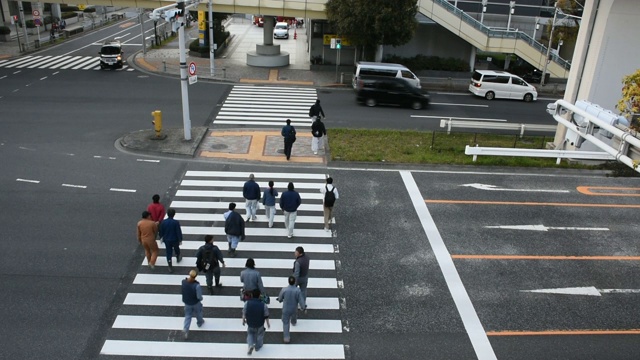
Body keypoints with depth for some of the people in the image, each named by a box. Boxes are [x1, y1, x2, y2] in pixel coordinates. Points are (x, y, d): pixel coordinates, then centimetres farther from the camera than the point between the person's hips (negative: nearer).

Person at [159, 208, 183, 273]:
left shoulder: (163, 222, -13)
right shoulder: (176, 222, -23)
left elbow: (161, 231, 0)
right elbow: (179, 232, -16)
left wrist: (161, 237, 18)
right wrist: (180, 240, -3)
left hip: (167, 240, 2)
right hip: (175, 240, -2)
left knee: (168, 253, 10)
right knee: (176, 249, 27)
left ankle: (170, 267, 13)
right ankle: (178, 258, 54)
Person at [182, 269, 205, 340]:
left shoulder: (183, 282, -24)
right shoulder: (197, 285, -36)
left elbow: (181, 292, -5)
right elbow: (199, 297, -25)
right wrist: (201, 299, -2)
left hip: (186, 302, 3)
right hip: (195, 303, -3)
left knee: (187, 316, 21)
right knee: (198, 313, 27)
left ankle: (185, 329, 16)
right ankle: (199, 322, 52)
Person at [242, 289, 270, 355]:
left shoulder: (247, 303, -25)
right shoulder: (263, 305, -26)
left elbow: (244, 313, -12)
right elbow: (266, 316, -14)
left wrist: (243, 320, 8)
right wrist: (268, 323, 4)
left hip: (250, 323, 1)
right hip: (260, 324, 0)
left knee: (250, 333, 29)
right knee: (259, 334, 27)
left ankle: (251, 345, 9)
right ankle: (258, 347, 46)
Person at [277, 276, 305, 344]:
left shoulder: (284, 289, -27)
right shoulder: (297, 290, -29)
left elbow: (280, 299, -10)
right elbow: (301, 300, -19)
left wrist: (278, 299, 15)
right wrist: (304, 306, 1)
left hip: (286, 309, -2)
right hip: (294, 308, 2)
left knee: (286, 323, 14)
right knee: (294, 315, 36)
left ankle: (286, 338, 10)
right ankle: (293, 322, 67)